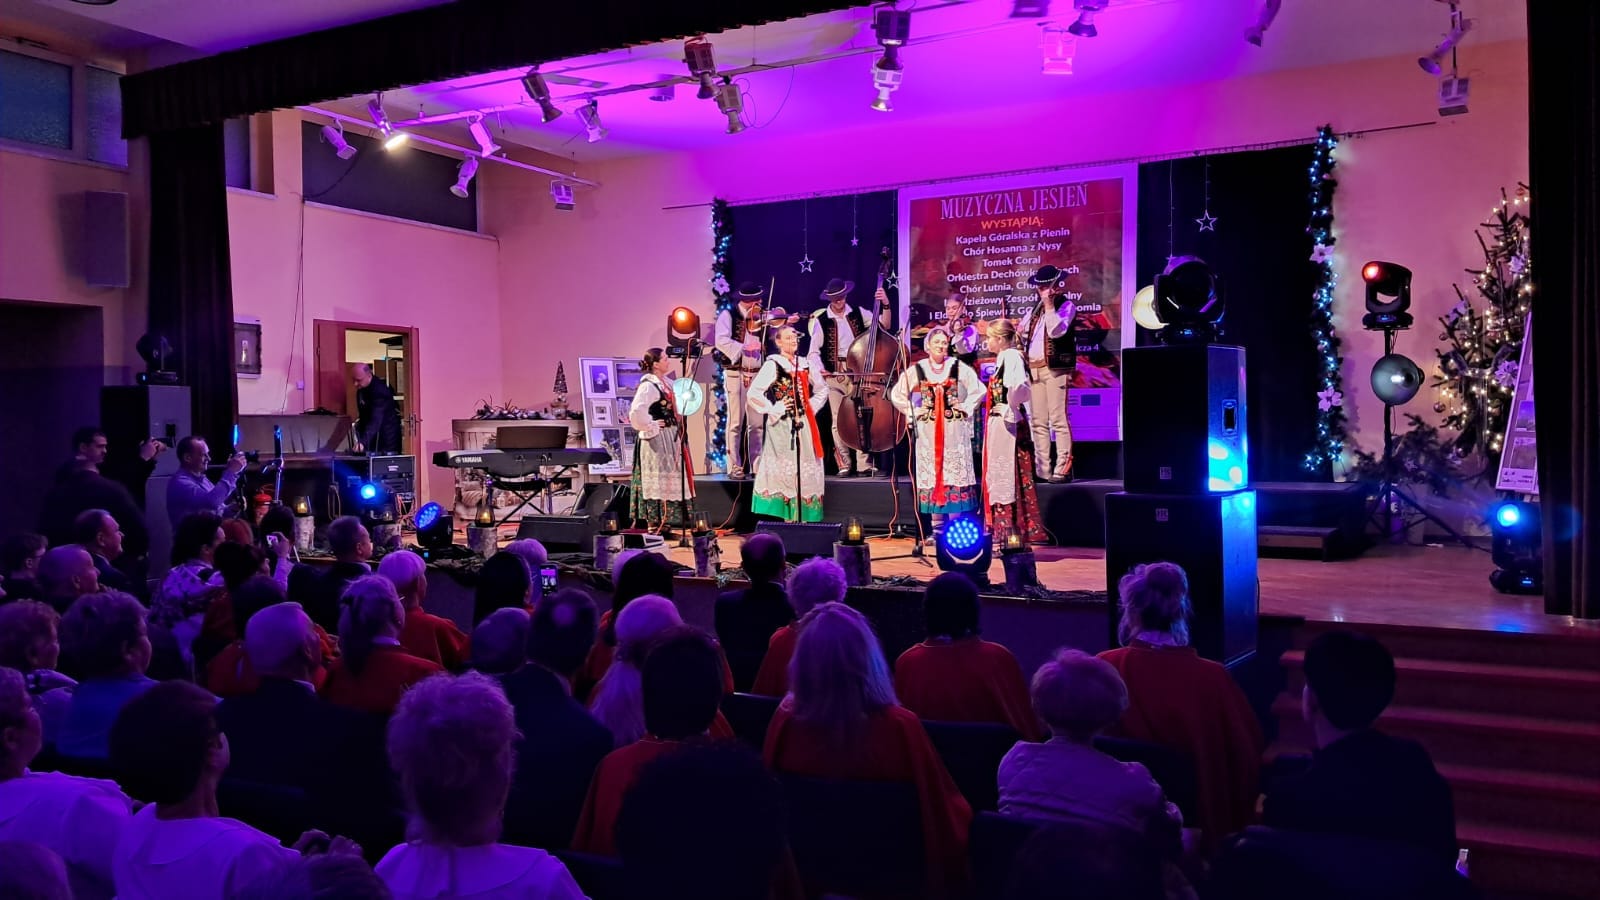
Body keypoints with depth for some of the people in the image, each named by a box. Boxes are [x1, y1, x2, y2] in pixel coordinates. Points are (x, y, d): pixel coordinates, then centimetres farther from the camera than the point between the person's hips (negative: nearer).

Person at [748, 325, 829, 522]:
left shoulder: (805, 364, 12)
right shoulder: (772, 364, -5)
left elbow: (822, 390, 25)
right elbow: (754, 393, -12)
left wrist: (811, 408, 11)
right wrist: (775, 410, -12)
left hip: (803, 423, 6)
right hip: (782, 425, -6)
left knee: (805, 470, 6)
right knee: (783, 469, -5)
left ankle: (802, 517, 14)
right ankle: (786, 516, -1)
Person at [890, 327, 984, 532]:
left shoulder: (959, 368, 1)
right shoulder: (916, 370, 4)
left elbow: (978, 390, 7)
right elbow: (896, 394, 10)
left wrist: (966, 407, -2)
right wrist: (912, 411, 2)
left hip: (954, 430, -1)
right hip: (927, 431, 1)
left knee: (956, 472, -2)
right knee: (931, 473, 2)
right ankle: (937, 526, 8)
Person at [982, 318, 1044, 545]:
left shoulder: (1011, 357, -14)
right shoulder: (1003, 358, 16)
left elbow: (1018, 387, -31)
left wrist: (1010, 411, -20)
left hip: (1007, 425, -10)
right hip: (1000, 425, 10)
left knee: (1008, 480, -5)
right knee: (1001, 479, 12)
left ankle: (1011, 537, 1)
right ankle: (1003, 536, 19)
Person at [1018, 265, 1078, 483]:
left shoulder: (1066, 306, 0)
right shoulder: (1035, 310, 19)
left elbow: (1056, 331, -15)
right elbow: (1021, 333, 24)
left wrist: (1049, 305, -15)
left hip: (1055, 369, -7)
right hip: (1033, 369, 7)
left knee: (1058, 421, -10)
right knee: (1038, 422, 6)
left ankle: (1062, 470, -10)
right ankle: (1042, 469, 10)